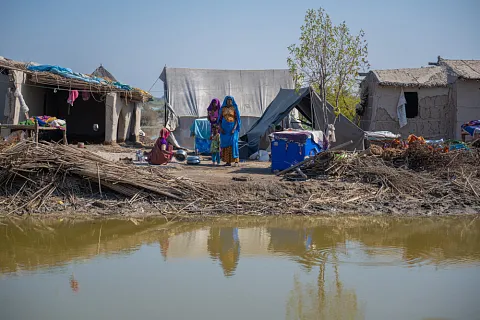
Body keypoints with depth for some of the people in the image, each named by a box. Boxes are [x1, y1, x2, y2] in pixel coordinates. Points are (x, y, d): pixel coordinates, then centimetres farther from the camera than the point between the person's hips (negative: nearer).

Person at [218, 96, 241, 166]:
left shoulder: (234, 108, 0)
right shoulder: (222, 109, 8)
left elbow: (237, 119, -4)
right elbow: (219, 120, 8)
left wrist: (234, 129, -17)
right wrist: (220, 128, -8)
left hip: (232, 127, -3)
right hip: (224, 128, 3)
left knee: (233, 143, -15)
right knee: (225, 143, 0)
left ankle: (236, 160, -9)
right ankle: (228, 161, 4)